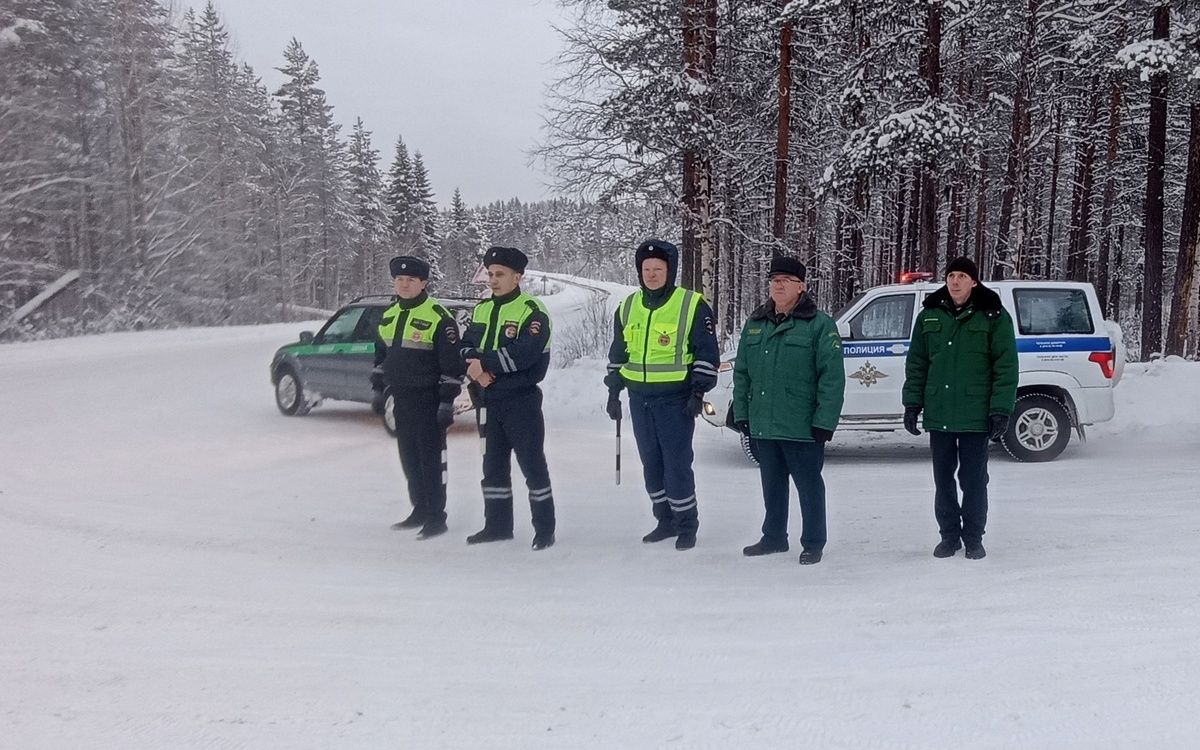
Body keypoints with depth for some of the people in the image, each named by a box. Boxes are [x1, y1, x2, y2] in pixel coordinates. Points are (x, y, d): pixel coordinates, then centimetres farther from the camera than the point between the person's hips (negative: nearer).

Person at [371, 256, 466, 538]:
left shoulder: (439, 317, -11)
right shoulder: (388, 317, 13)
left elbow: (452, 364, -13)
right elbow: (381, 356, 24)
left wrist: (447, 402, -16)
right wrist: (378, 388, 20)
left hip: (428, 399, -7)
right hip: (402, 399, 8)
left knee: (431, 458, -4)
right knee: (409, 458, 13)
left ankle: (436, 517, 4)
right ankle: (420, 510, 25)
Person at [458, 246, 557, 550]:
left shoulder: (532, 310, -11)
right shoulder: (481, 309, 13)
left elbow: (524, 353, -23)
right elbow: (467, 346, 8)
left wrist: (485, 362, -19)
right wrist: (477, 369, -13)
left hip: (521, 400, -7)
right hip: (489, 400, 7)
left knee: (532, 463, -2)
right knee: (493, 464, 14)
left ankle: (545, 528, 9)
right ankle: (497, 524, 26)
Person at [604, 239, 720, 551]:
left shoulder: (692, 305, -6)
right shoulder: (628, 306, 11)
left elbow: (707, 353, -4)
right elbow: (618, 353, 19)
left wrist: (698, 391, -10)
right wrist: (614, 391, 16)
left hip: (675, 399, -5)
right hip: (639, 399, 6)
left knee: (677, 465, -4)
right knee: (651, 464, 11)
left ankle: (687, 525, 11)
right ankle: (665, 521, 25)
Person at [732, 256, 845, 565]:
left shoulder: (820, 325, -7)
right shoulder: (755, 323, 11)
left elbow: (832, 377, -12)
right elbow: (741, 372, 13)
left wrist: (824, 421, -16)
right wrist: (741, 413, 7)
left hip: (802, 428, -5)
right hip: (763, 426, 6)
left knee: (809, 485, 7)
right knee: (772, 485, 17)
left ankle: (813, 543, 20)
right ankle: (773, 537, 32)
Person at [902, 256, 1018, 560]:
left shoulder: (993, 316, -2)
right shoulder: (929, 316, 8)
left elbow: (1006, 367, -5)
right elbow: (916, 364, 12)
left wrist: (1001, 410, -11)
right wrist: (912, 404, 7)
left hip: (975, 417, -3)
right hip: (938, 416, 4)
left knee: (973, 481, 5)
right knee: (943, 480, 11)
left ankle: (973, 538, 19)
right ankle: (949, 535, 24)